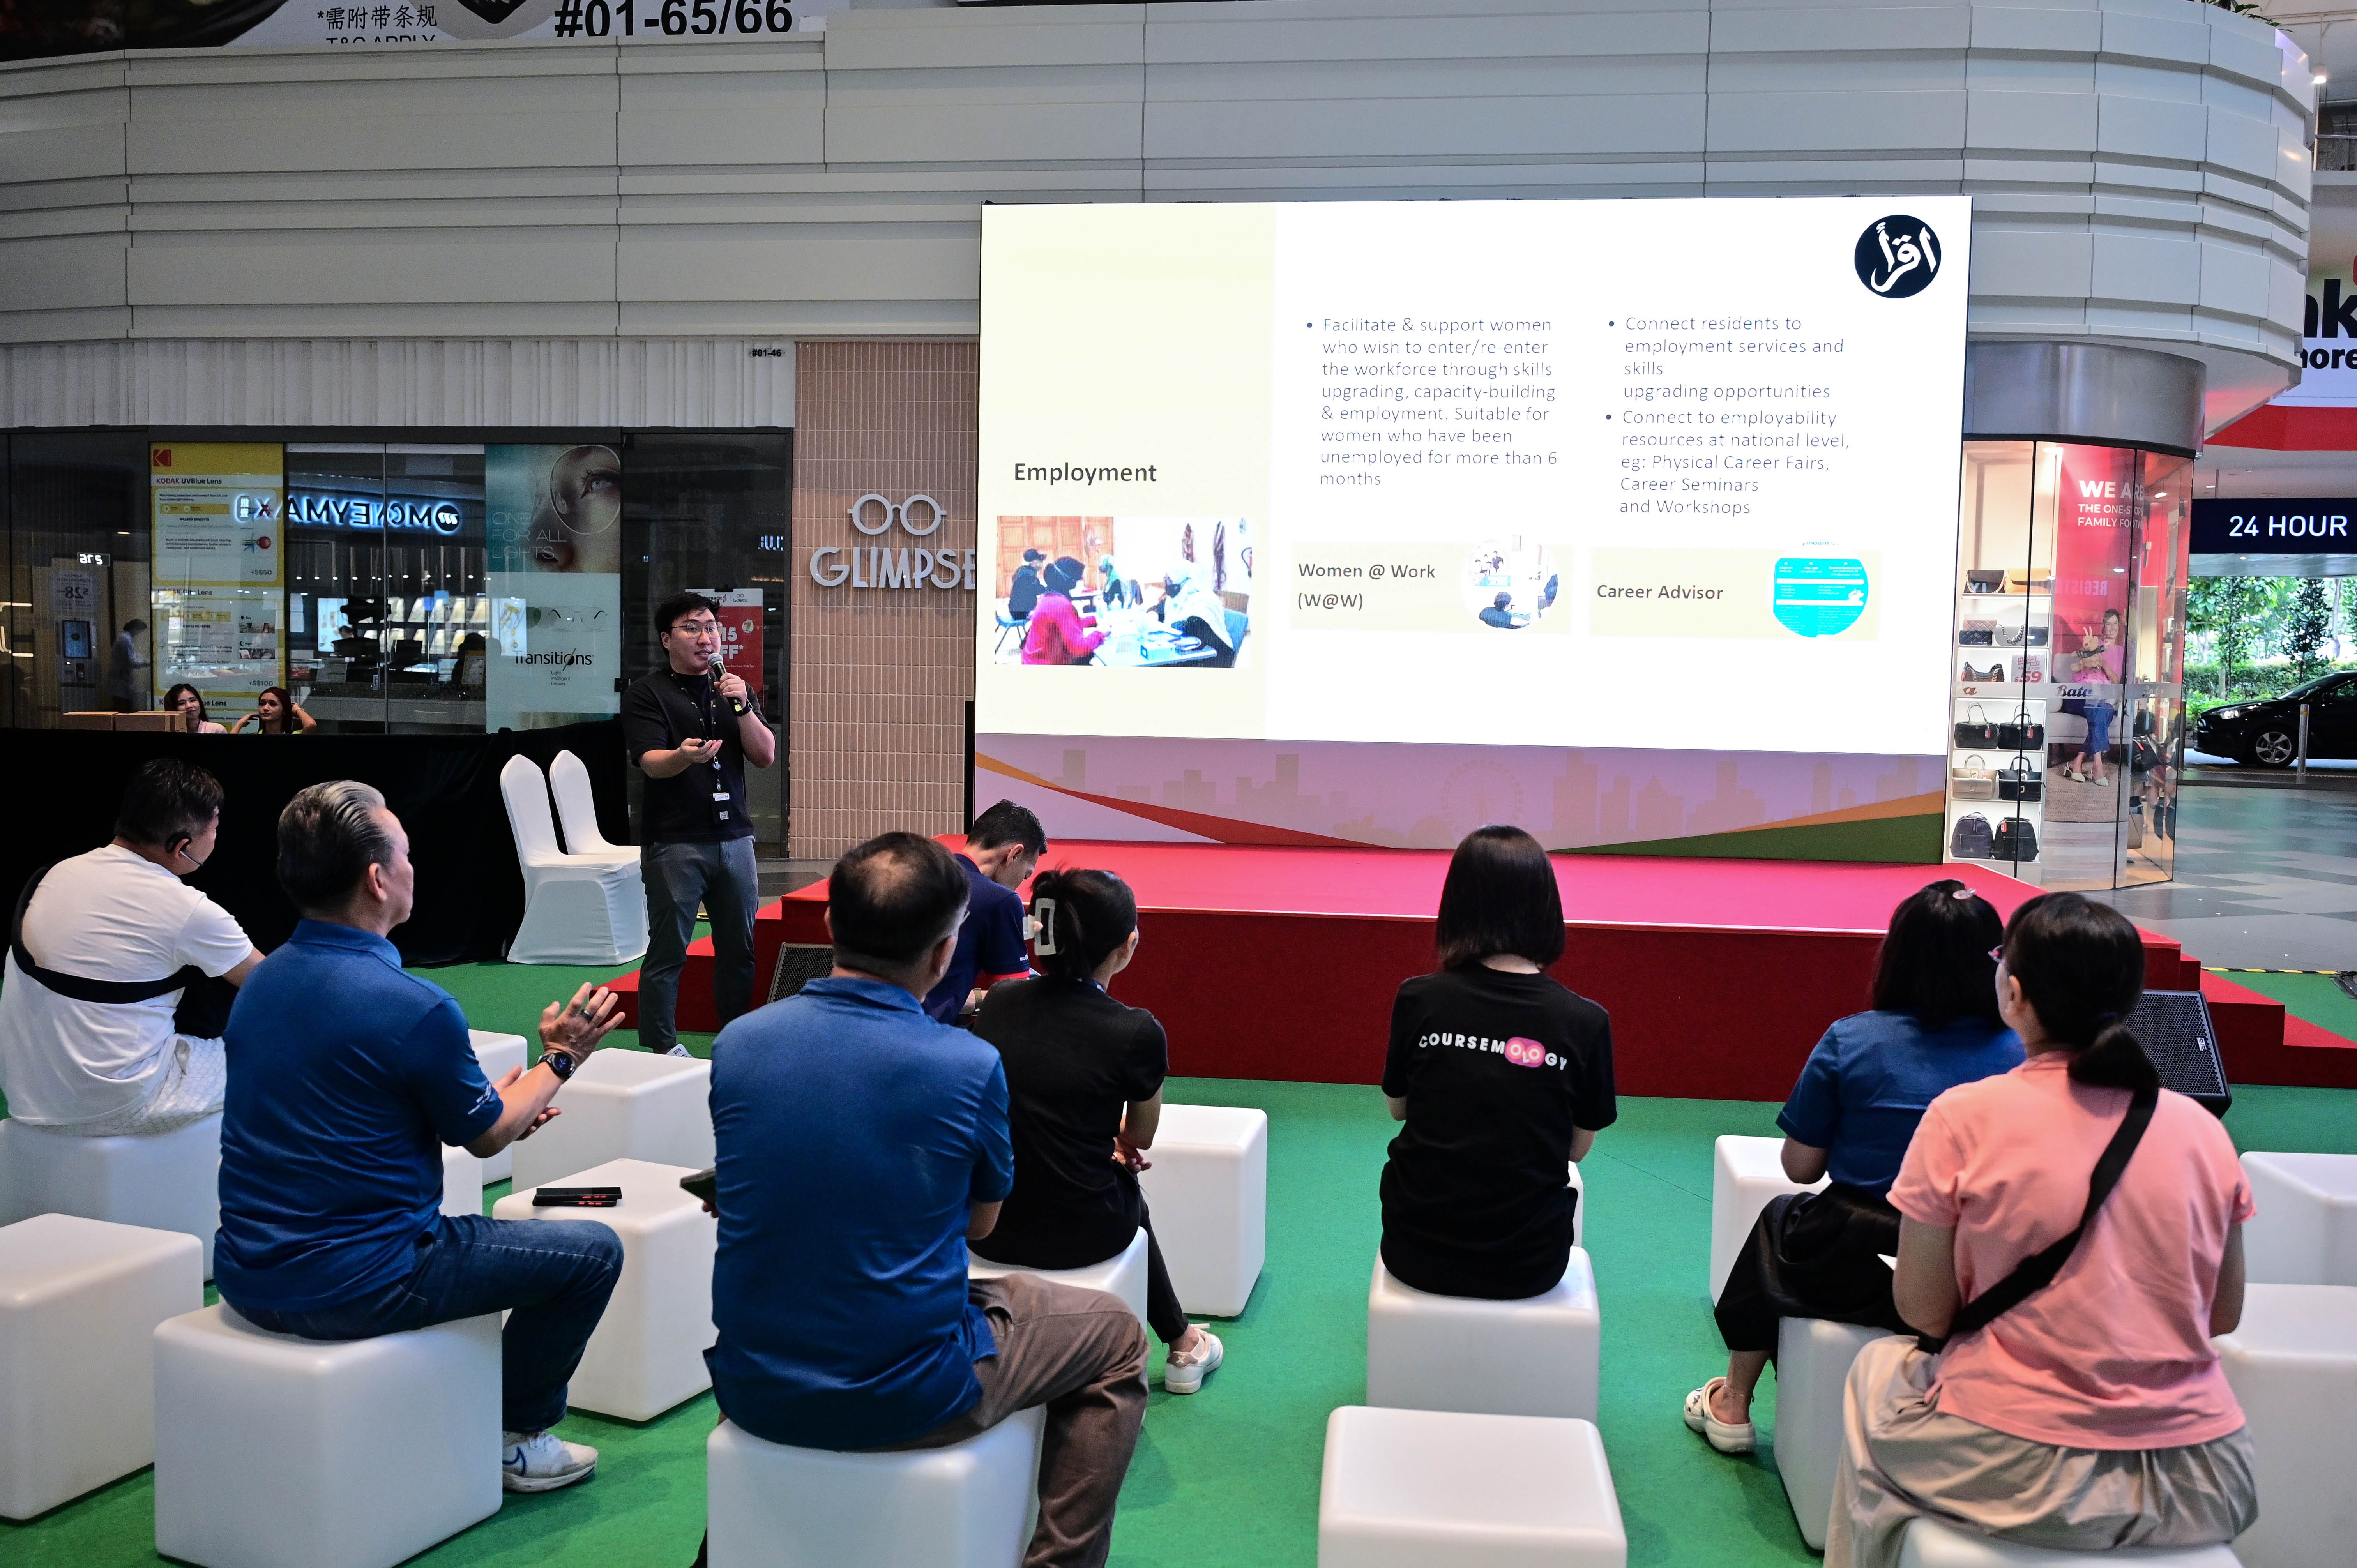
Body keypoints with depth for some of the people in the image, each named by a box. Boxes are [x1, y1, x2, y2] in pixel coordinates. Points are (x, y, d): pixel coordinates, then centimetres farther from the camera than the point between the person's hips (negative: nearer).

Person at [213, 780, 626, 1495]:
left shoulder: (262, 981, 4)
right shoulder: (416, 1007, -22)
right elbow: (484, 1137, -5)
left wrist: (502, 1101, 21)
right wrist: (559, 1060, 11)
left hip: (247, 1275, 9)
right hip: (355, 1287, -8)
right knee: (592, 1250, 5)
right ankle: (521, 1439, 20)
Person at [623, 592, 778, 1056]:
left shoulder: (733, 690, 16)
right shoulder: (646, 694, 1)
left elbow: (766, 756, 7)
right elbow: (651, 762, -13)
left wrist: (742, 707, -8)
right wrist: (685, 756, -34)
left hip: (734, 837, 5)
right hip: (675, 842, -5)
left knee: (740, 950, 9)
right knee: (668, 951, -2)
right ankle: (661, 1049, 8)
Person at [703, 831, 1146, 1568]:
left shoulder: (736, 1043, -6)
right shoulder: (970, 1065, -17)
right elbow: (981, 1222, 1)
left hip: (752, 1391, 5)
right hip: (908, 1401, -4)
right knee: (1116, 1340, 18)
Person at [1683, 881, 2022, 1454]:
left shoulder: (1850, 1041, -12)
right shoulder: (2020, 1053, -7)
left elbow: (1799, 1167, -3)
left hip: (1855, 1274, -2)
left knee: (1779, 1220, 32)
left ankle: (1733, 1406, 44)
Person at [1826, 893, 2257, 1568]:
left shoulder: (1965, 1117, -12)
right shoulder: (2202, 1129, -1)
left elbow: (1924, 1311, -7)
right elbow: (2224, 1315, 9)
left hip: (2024, 1476, -4)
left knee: (1878, 1368, 25)